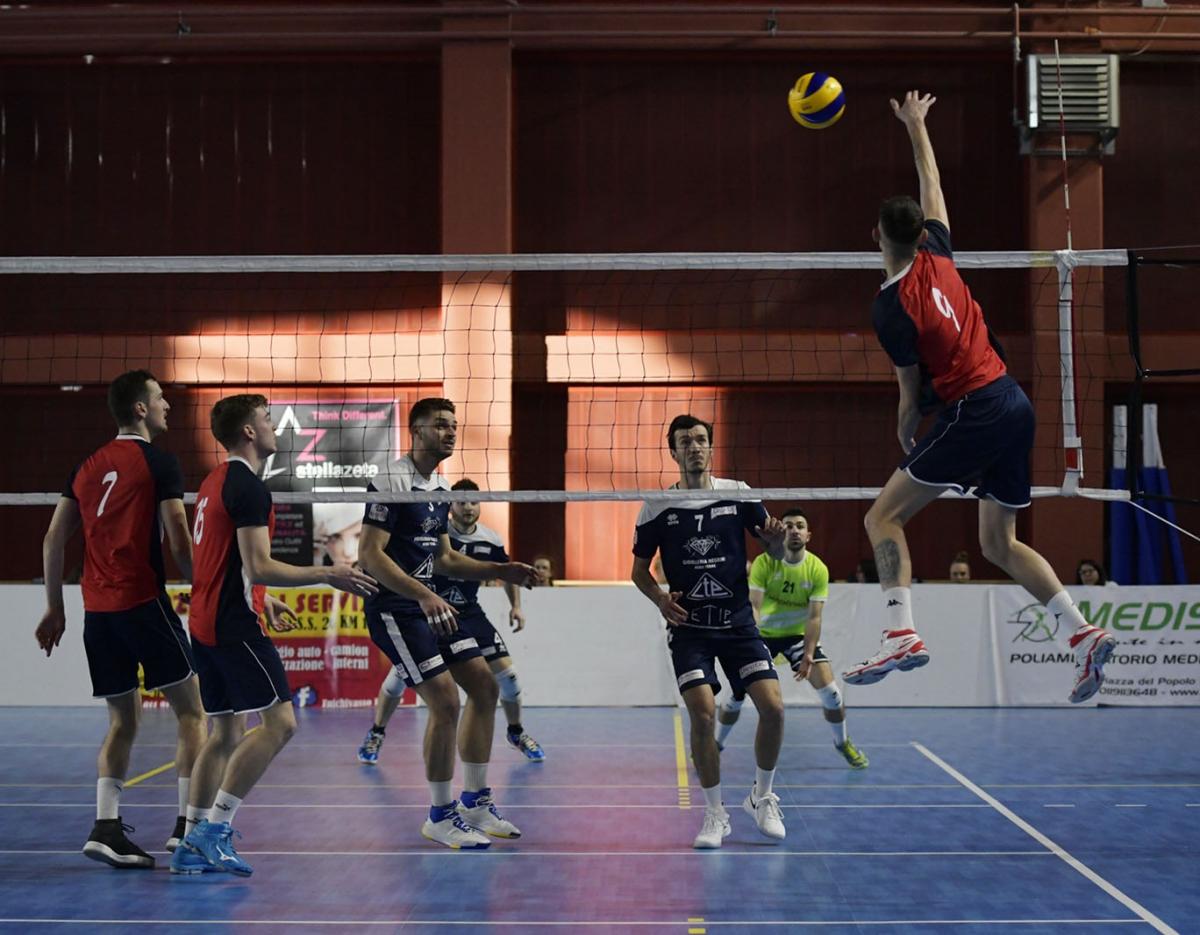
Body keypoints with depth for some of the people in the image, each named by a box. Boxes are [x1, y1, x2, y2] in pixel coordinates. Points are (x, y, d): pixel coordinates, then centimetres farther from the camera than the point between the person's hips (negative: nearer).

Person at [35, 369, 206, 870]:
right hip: (143, 603, -6)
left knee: (122, 721, 12)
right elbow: (179, 542, -10)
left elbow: (53, 539, 14)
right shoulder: (159, 462, -4)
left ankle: (106, 827, 0)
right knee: (190, 710, 5)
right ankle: (188, 825, 0)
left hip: (97, 609, 6)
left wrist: (55, 607, 19)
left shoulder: (89, 466, 14)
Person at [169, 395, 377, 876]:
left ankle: (193, 845, 12)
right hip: (236, 624, -10)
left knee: (226, 732, 12)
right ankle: (215, 827, -11)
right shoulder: (248, 486, -13)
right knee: (279, 722, -10)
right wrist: (326, 574, -12)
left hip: (206, 621, 10)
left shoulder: (214, 481, 18)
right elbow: (260, 567, -19)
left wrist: (262, 600, 28)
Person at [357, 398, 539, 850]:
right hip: (393, 608, -9)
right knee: (445, 702, -13)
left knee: (485, 687, 8)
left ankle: (475, 800, 19)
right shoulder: (392, 483, -15)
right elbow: (370, 554, -22)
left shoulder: (440, 487, 13)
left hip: (429, 604, 9)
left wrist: (501, 571, 10)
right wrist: (424, 596, -31)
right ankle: (440, 816, 2)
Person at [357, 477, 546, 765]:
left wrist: (516, 606, 1)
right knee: (401, 671, -12)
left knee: (506, 672, -5)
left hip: (469, 613, 3)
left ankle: (516, 732, 20)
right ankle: (376, 733, 11)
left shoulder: (491, 541, -5)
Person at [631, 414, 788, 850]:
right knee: (702, 715, -16)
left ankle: (761, 798, 14)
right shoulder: (657, 507, 0)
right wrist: (660, 598, -11)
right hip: (689, 626, -1)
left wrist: (776, 537, -18)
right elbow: (639, 568, 9)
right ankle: (715, 813, 3)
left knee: (773, 707, -11)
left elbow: (776, 551, 6)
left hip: (738, 621, 1)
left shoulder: (738, 494, 1)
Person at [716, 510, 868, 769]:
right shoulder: (764, 563, -16)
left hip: (799, 634, 0)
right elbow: (753, 605, -21)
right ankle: (716, 743, 17)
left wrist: (808, 655, -26)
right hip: (764, 634, 0)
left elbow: (815, 616, -15)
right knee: (738, 692, -7)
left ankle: (843, 742, 12)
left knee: (829, 689, -14)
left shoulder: (818, 569, -15)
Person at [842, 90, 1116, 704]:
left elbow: (912, 393, -4)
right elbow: (932, 185, 25)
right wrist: (916, 124, 36)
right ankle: (1085, 634, 7)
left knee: (884, 516, -4)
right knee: (1000, 543, 16)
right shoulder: (937, 256, 6)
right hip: (1015, 404, 8)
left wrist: (905, 439, 14)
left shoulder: (892, 307, -12)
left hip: (974, 412, -8)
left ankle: (901, 634, -20)